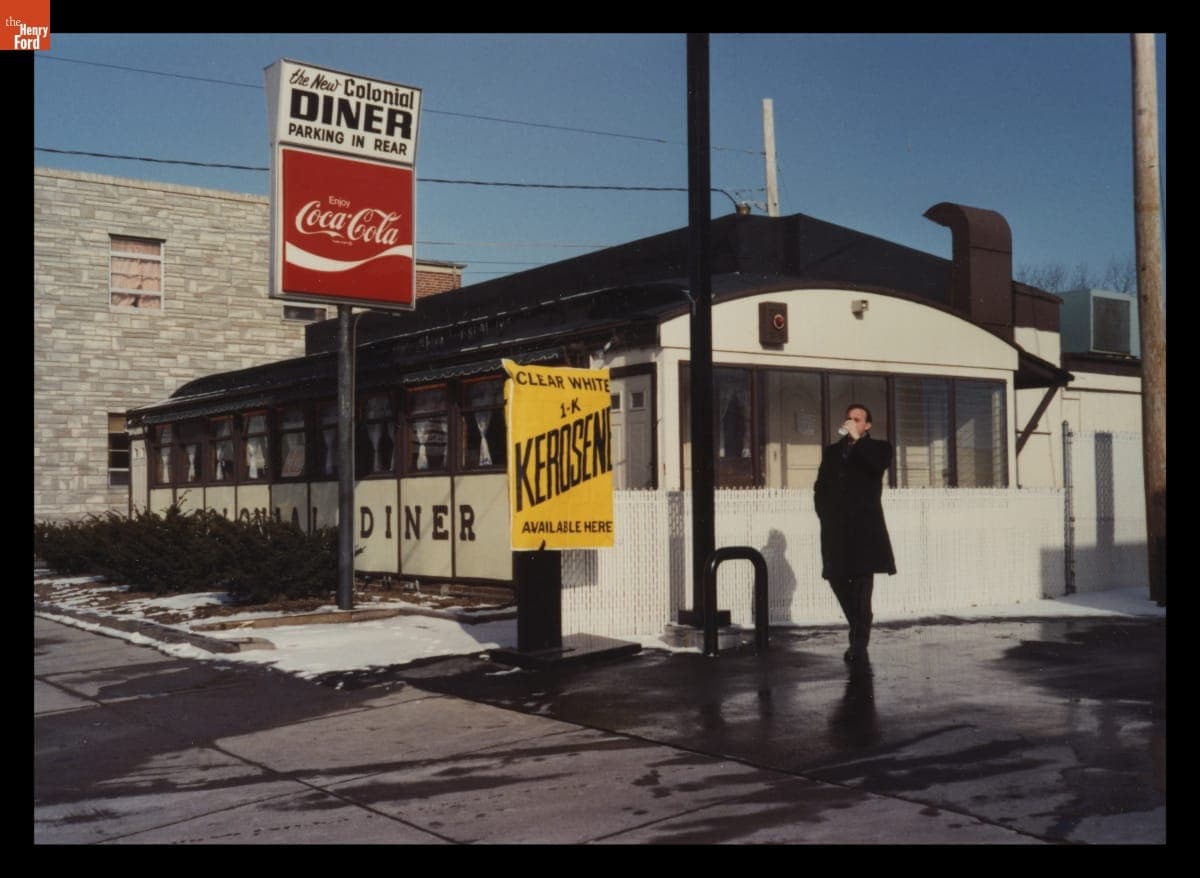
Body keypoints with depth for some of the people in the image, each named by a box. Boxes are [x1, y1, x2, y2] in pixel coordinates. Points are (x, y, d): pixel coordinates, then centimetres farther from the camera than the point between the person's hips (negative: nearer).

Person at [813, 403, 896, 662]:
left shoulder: (878, 448, 10)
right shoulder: (831, 451, 20)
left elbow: (879, 465, -14)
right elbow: (820, 487, 18)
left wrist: (857, 439, -11)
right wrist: (825, 514, 6)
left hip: (865, 527, -4)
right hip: (836, 528, 4)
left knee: (862, 584, -7)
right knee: (837, 578, 4)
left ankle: (859, 643, -5)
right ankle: (858, 629, 22)